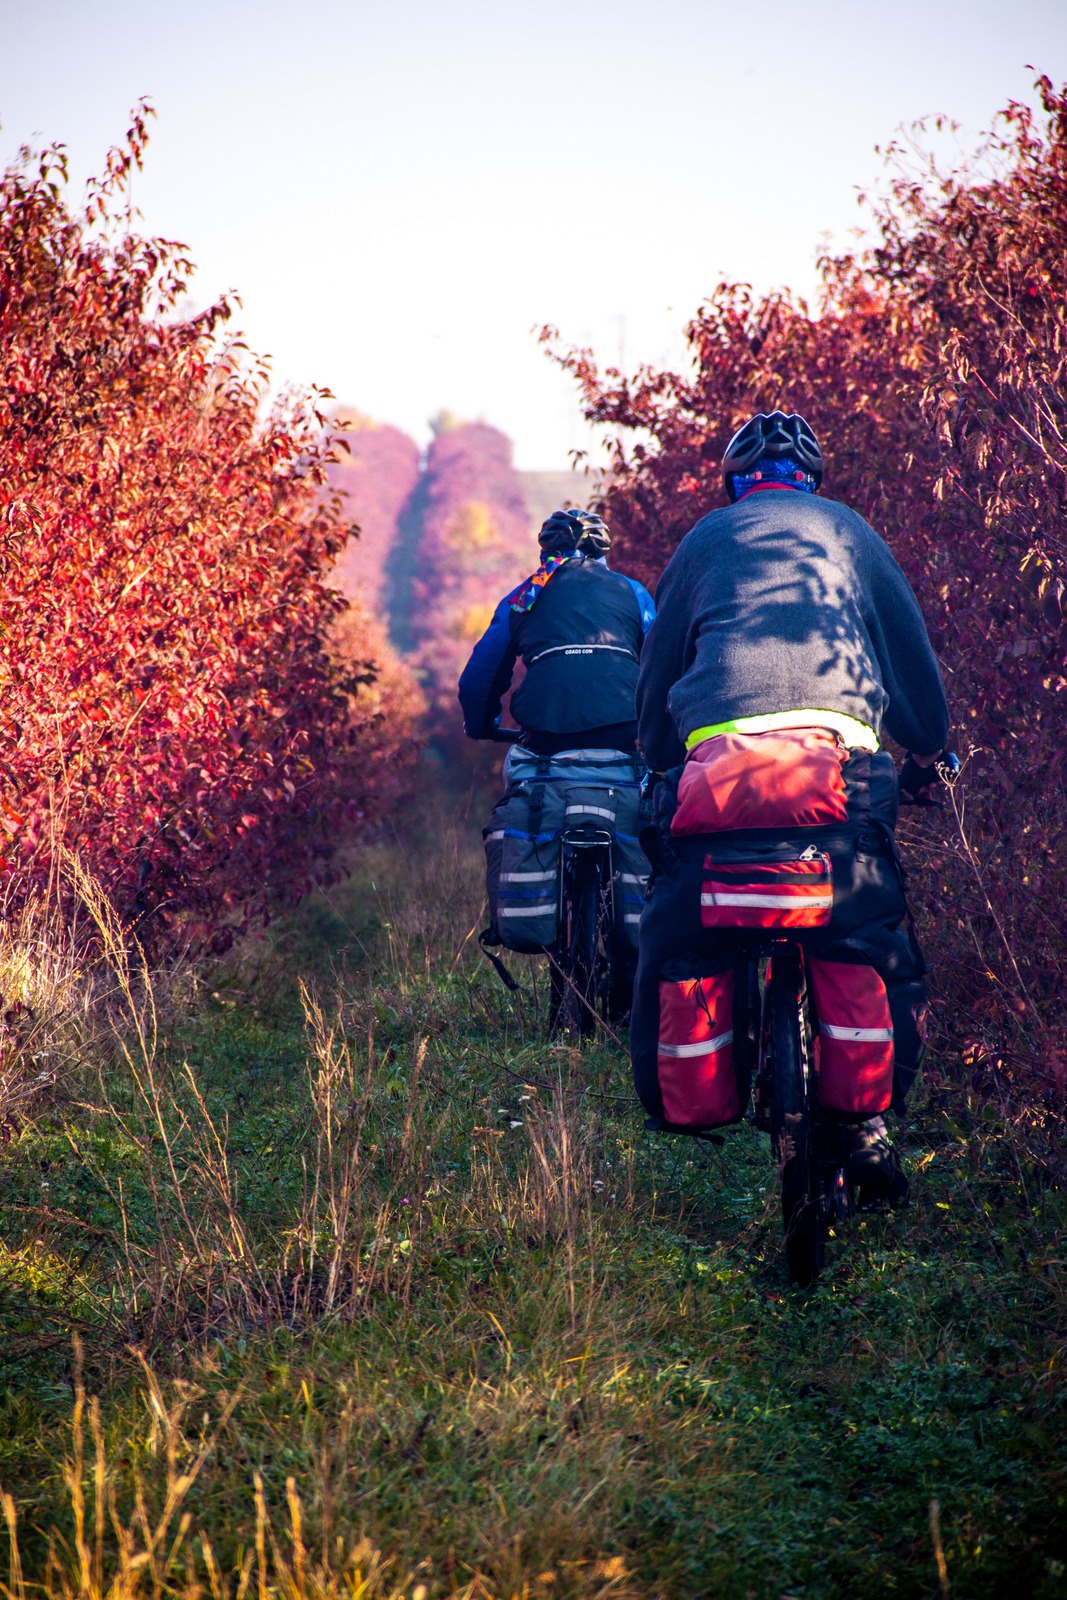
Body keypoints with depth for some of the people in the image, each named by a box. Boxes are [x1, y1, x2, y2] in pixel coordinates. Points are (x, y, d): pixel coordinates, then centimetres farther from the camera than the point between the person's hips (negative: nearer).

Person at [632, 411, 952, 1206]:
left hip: (715, 755, 1)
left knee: (680, 939, 10)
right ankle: (864, 1119, -3)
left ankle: (678, 1105, 9)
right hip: (836, 749, 0)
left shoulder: (705, 539, 26)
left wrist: (660, 757, 42)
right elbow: (911, 652, 28)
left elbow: (656, 670, 28)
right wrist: (928, 752, 41)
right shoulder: (847, 530, 25)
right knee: (867, 942, 4)